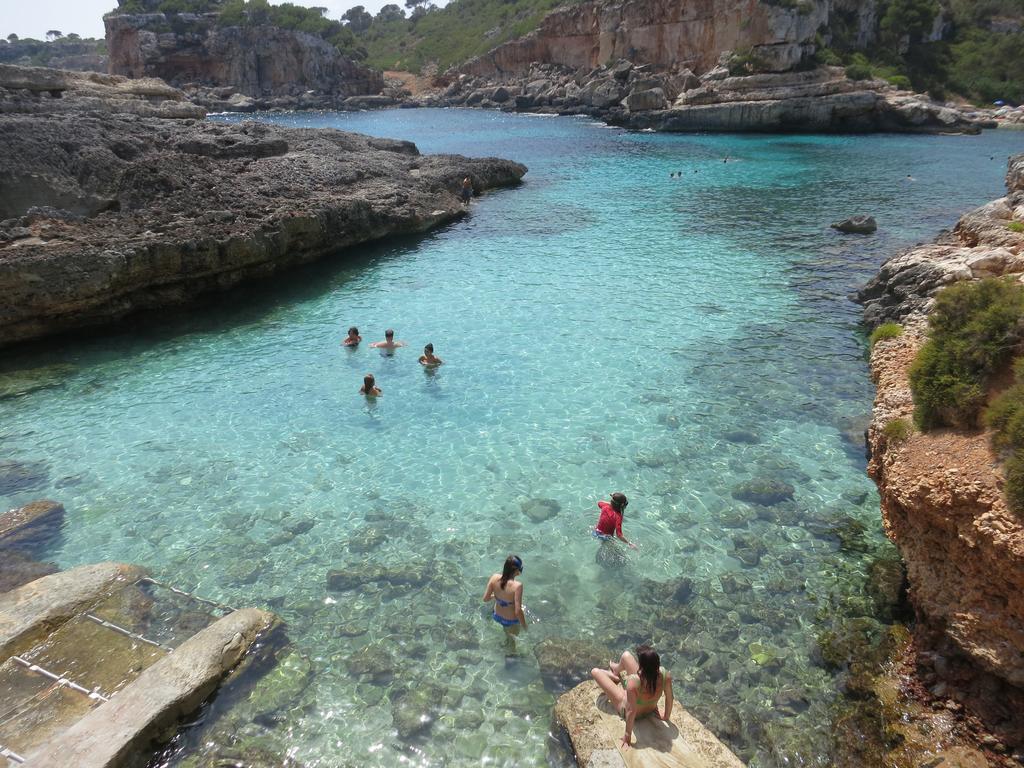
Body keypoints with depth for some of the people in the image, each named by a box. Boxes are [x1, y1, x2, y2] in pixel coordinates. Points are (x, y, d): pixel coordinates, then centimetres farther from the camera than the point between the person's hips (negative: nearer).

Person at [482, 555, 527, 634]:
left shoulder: (495, 578, -21)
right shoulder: (517, 585, -36)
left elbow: (485, 599, -11)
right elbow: (518, 611, -31)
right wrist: (524, 625, -13)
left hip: (497, 616, 5)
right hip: (511, 621, -5)